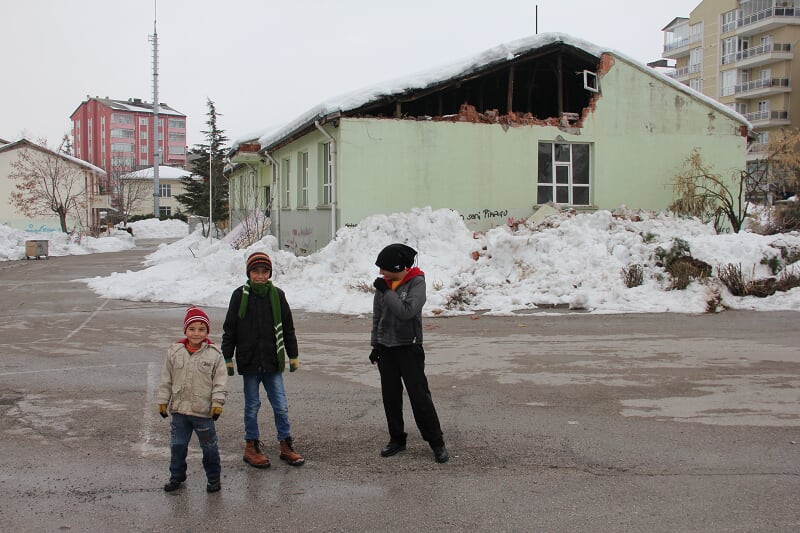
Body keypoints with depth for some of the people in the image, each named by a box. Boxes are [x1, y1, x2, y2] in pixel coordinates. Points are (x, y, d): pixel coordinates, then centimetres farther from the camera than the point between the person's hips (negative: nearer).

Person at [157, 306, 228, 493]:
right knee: (177, 445, 13)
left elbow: (220, 381, -5)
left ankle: (213, 477, 24)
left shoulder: (214, 354, -7)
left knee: (209, 446, 8)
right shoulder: (174, 352, 0)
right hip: (179, 409, 2)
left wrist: (217, 403, -11)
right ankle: (177, 475, 32)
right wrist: (163, 401, 6)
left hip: (203, 410, -2)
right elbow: (166, 379, 6)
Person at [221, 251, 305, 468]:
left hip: (273, 362, 1)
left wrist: (293, 356, 10)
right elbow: (229, 329, 2)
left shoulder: (277, 295, 2)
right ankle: (251, 447, 21)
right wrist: (228, 358, 0)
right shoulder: (240, 296, -2)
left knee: (281, 406, 3)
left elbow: (288, 328, 10)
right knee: (252, 406, 9)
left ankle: (286, 446, 16)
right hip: (249, 361, -1)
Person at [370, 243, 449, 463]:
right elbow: (377, 317, 12)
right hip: (386, 348, 5)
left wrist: (386, 291, -21)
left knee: (419, 396, -4)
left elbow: (407, 311, -25)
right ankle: (397, 439, 23)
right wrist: (375, 345, 12)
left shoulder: (416, 281, -12)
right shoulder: (384, 283, 3)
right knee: (390, 397, 10)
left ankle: (437, 443, 5)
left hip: (409, 348, -5)